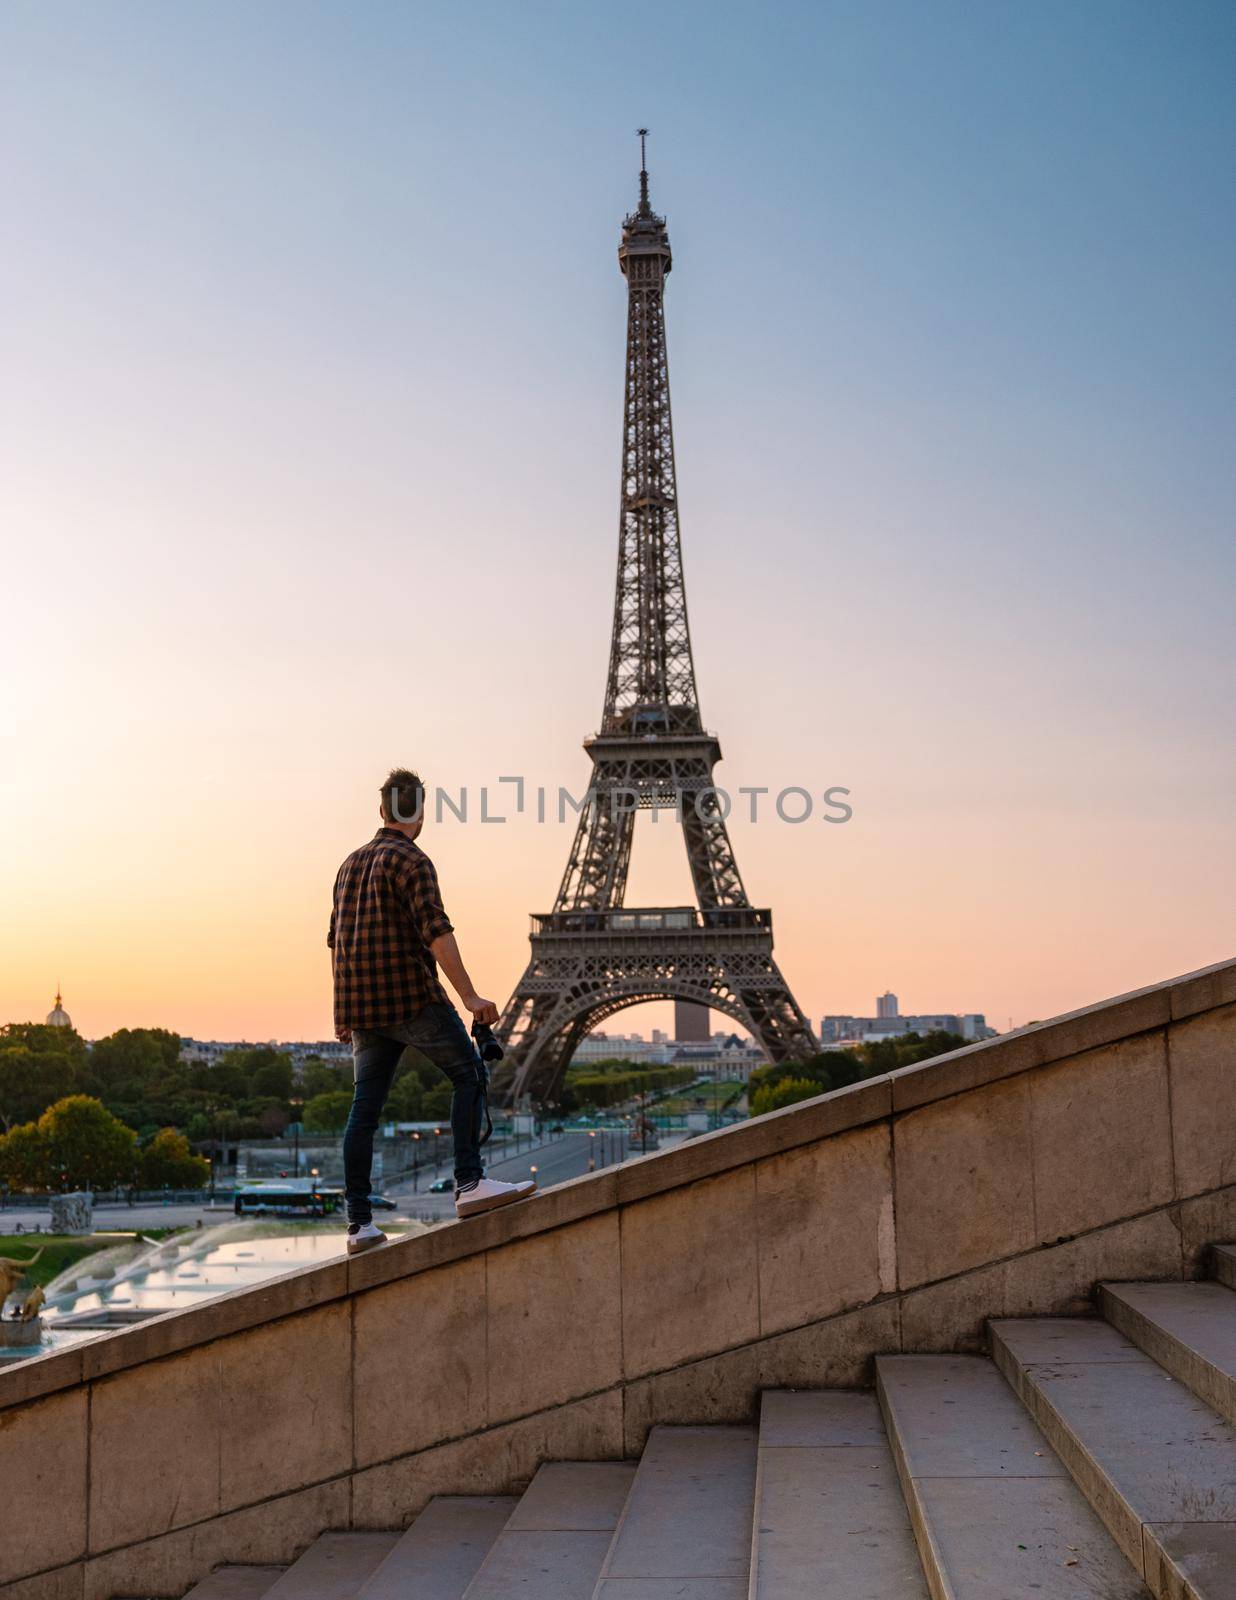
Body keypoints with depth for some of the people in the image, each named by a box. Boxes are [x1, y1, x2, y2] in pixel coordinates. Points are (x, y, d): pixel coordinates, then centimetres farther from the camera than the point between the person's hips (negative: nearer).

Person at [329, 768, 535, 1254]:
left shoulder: (352, 863, 18)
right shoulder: (411, 861, -7)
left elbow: (336, 940, 23)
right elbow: (435, 930, -19)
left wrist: (346, 1011, 29)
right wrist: (469, 997, -21)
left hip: (361, 1003, 8)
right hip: (408, 995, -8)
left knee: (365, 1108, 5)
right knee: (469, 1073, -1)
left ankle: (359, 1223, 4)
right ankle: (470, 1183, -11)